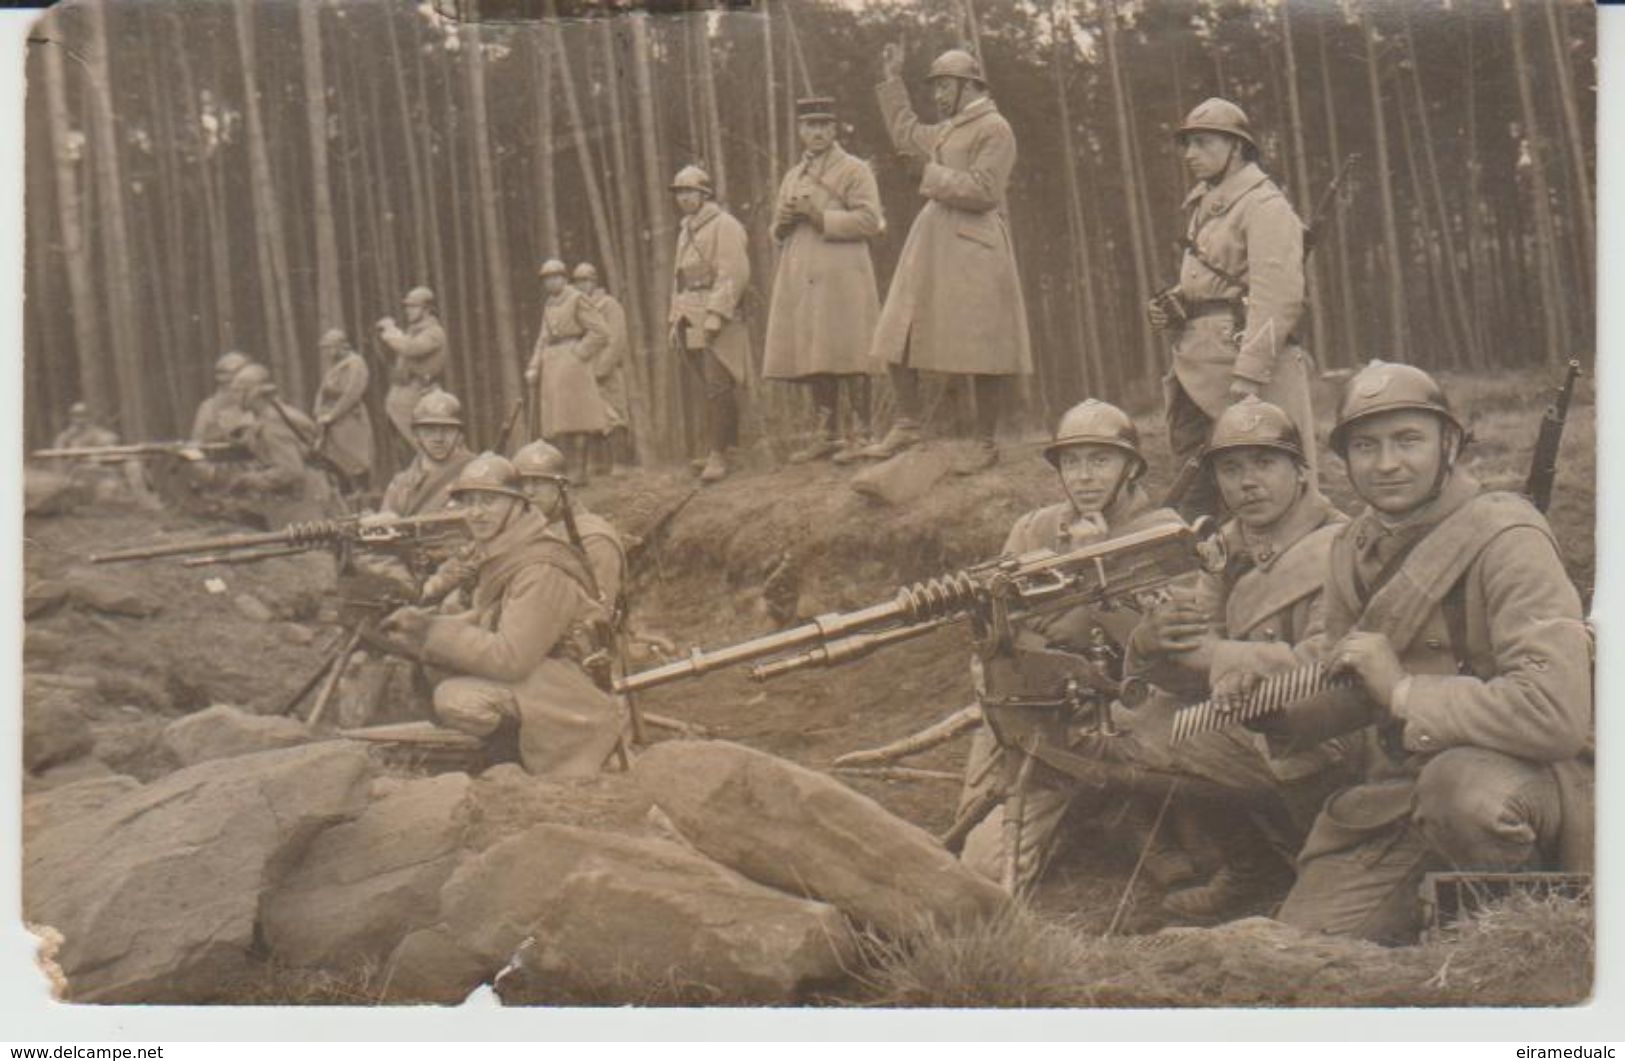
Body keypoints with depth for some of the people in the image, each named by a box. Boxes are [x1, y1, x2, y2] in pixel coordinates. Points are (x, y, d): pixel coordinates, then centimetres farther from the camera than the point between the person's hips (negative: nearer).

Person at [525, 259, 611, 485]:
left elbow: (600, 332, -10)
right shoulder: (549, 306, 18)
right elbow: (543, 339, 17)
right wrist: (533, 368, 6)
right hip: (552, 367, 8)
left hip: (571, 363, -8)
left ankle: (580, 472, -9)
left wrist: (578, 355, -11)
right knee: (558, 421, 7)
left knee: (574, 418, -10)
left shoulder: (577, 299, -5)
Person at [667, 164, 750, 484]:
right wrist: (674, 320, 18)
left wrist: (715, 314, -21)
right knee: (713, 389, 9)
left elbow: (734, 274, -14)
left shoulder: (723, 226, -5)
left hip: (717, 323, -8)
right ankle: (723, 448, 14)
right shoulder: (685, 232, 22)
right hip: (691, 324, 8)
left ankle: (718, 455, -13)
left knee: (717, 387, -12)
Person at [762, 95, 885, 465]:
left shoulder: (855, 170, 2)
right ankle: (827, 435, 10)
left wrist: (819, 216, -14)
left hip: (842, 278, -6)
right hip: (801, 280, 6)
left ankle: (860, 434, -5)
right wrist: (783, 222, 1)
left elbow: (869, 220, -10)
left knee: (848, 356, -9)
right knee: (812, 359, 4)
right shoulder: (792, 177, 22)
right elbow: (777, 231, 25)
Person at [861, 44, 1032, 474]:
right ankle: (907, 425, 16)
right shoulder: (946, 130, 19)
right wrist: (893, 81, 37)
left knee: (980, 351, -4)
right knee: (897, 337, 6)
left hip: (973, 249, -9)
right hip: (931, 244, 9)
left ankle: (987, 443, 5)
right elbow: (905, 133, 39)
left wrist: (935, 179, -9)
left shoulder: (994, 129, -7)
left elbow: (984, 190, -19)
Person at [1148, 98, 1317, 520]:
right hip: (1198, 366, 9)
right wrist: (1172, 308, 6)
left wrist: (1248, 374, -23)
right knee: (1195, 486, 11)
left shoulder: (1265, 206, -10)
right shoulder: (1203, 206, 18)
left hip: (1244, 358, -9)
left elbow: (1277, 299, -18)